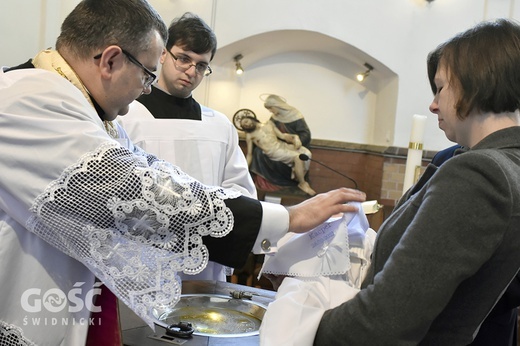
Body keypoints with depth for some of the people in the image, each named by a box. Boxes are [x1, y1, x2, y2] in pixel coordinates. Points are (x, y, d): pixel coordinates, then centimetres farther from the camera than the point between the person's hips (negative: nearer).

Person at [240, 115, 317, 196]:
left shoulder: (269, 124, 20)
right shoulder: (249, 135, 9)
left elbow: (282, 135, 15)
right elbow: (249, 154, 7)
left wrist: (294, 137, -3)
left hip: (282, 145, 5)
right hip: (273, 151, -5)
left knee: (306, 152, -14)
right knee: (298, 156, -26)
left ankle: (298, 175, 0)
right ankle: (302, 183, -14)